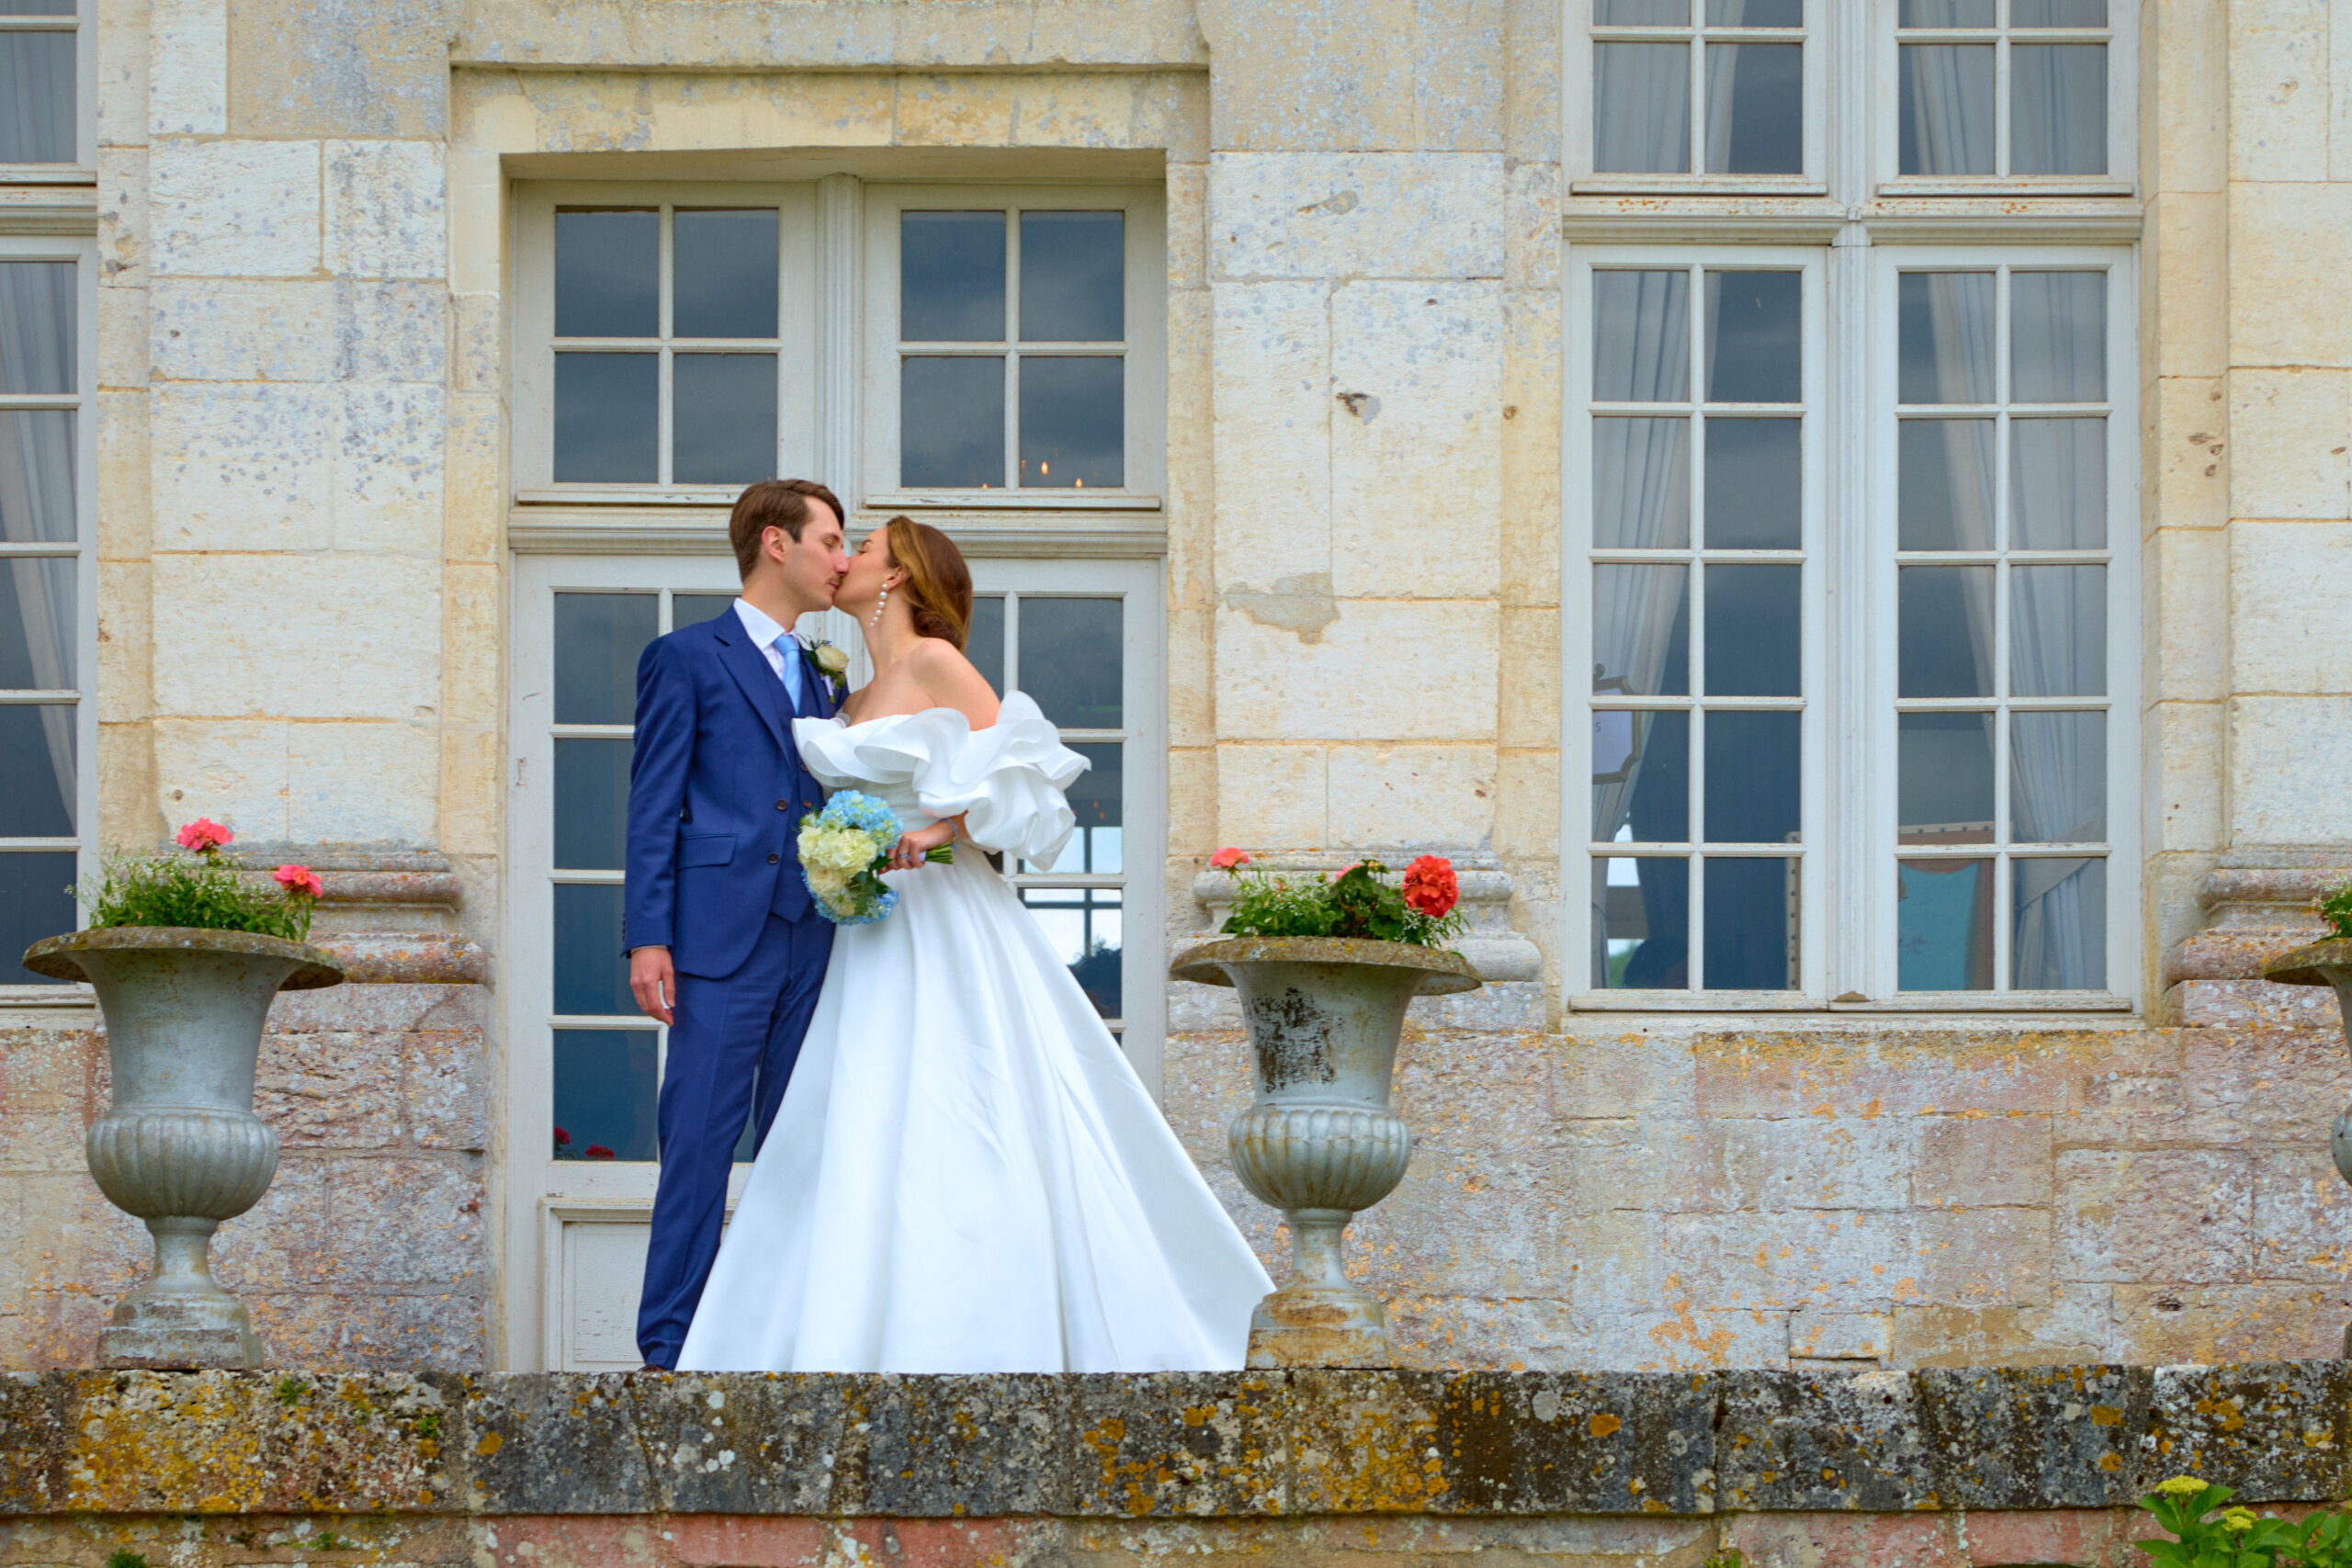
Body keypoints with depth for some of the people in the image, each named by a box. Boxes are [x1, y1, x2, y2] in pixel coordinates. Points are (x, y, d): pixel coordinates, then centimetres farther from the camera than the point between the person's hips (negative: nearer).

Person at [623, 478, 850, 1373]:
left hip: (811, 941, 6)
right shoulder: (686, 659, 2)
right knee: (700, 1141, -7)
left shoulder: (817, 680, 21)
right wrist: (648, 938, -12)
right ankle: (671, 1348, -5)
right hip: (722, 938, -6)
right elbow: (653, 806, -4)